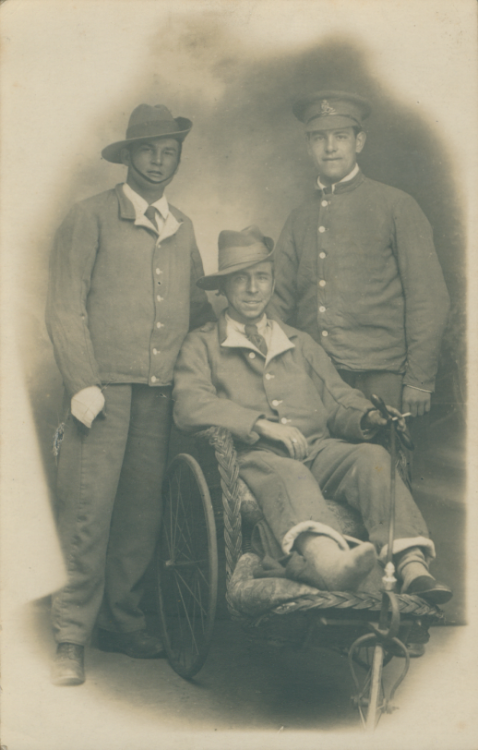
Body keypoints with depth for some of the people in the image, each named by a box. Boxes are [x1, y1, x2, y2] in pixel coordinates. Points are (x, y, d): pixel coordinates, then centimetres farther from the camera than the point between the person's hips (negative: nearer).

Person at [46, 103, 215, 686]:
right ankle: (71, 637, 2)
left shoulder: (181, 228, 19)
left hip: (159, 391, 5)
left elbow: (196, 305, 25)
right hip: (104, 386, -5)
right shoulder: (90, 218, 1)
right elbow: (64, 309, -4)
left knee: (143, 510, 6)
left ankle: (122, 622, 19)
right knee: (88, 511, -7)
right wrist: (82, 383, -12)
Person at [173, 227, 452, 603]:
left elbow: (338, 400, 21)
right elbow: (190, 406, -4)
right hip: (255, 458, -4)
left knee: (373, 456, -27)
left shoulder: (301, 344, 30)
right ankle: (329, 560, -68)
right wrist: (260, 424, -18)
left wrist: (368, 417, -5)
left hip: (319, 449, 4)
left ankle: (412, 568, -46)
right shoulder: (202, 345, 15)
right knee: (287, 474, -38)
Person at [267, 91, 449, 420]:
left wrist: (419, 380, -6)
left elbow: (429, 300, -1)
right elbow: (280, 302, 16)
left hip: (378, 379, -3)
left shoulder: (396, 206, 2)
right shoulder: (299, 220, 14)